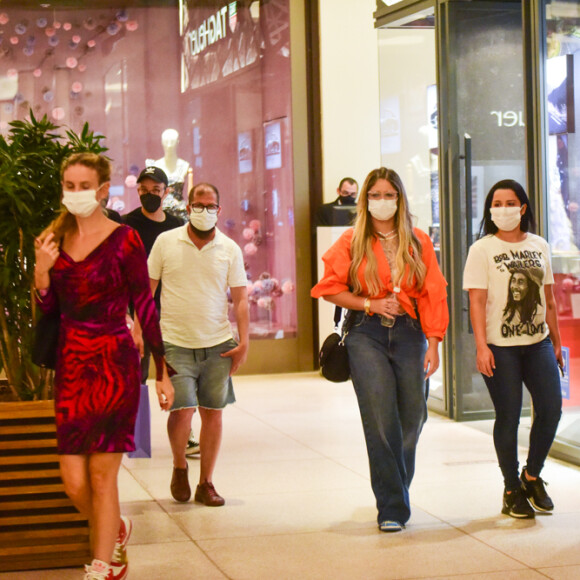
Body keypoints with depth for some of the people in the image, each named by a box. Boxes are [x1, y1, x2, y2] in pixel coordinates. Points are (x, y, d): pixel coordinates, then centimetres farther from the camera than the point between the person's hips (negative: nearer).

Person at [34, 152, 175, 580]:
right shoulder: (55, 239, 9)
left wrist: (163, 372, -2)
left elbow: (145, 307, -3)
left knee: (102, 474, -3)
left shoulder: (124, 239, -5)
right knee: (74, 483, 3)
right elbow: (46, 309, 11)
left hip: (114, 364, -4)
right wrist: (42, 271, -8)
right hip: (71, 366, 4)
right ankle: (116, 530, 34)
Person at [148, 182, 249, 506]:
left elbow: (241, 298, 4)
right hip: (176, 344, -2)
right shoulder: (166, 242, 1)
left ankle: (206, 483, 18)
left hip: (218, 344, 2)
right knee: (182, 411, -11)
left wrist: (244, 342, -4)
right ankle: (179, 467, 17)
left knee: (213, 413, 5)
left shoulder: (230, 249, 4)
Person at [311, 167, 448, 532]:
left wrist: (433, 344, -4)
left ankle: (397, 486, 31)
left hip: (409, 331, 2)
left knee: (413, 417, 4)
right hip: (366, 334, -2)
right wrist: (370, 303, -7)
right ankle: (392, 507, -2)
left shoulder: (419, 243, 8)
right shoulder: (352, 242, 4)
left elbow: (433, 296, 4)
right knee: (380, 421, -7)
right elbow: (330, 289, 5)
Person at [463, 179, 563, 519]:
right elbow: (477, 302, -7)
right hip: (500, 347, -4)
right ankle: (512, 490, 14)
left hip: (537, 343, 4)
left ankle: (532, 476, 17)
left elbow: (549, 299, 16)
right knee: (508, 417, -1)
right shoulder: (482, 249, -1)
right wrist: (481, 346, -16)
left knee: (551, 408, -5)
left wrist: (557, 342, 15)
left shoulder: (539, 246, 11)